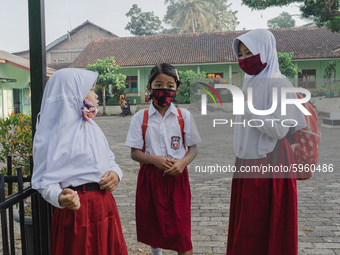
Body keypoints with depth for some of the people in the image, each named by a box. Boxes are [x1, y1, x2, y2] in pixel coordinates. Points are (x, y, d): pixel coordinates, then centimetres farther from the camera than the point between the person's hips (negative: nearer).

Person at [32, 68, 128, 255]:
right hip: (76, 209, -7)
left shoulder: (91, 126, 8)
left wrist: (115, 173, -6)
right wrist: (59, 197, -31)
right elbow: (44, 180, -12)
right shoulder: (53, 135, -13)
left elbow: (109, 159, 14)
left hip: (105, 203, 7)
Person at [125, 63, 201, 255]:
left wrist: (183, 162, -17)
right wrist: (154, 159, -19)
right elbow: (135, 153, -1)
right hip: (150, 177, 1)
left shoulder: (184, 116, 1)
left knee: (181, 229, 0)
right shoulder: (140, 117, -1)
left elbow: (193, 148, 3)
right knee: (153, 226, 17)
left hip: (177, 176, -1)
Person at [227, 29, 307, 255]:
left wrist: (248, 106, -20)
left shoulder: (278, 83, -12)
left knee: (267, 227, 4)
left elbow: (279, 129, -20)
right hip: (247, 162, 8)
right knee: (245, 225, 14)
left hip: (270, 163, -7)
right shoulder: (250, 82, 11)